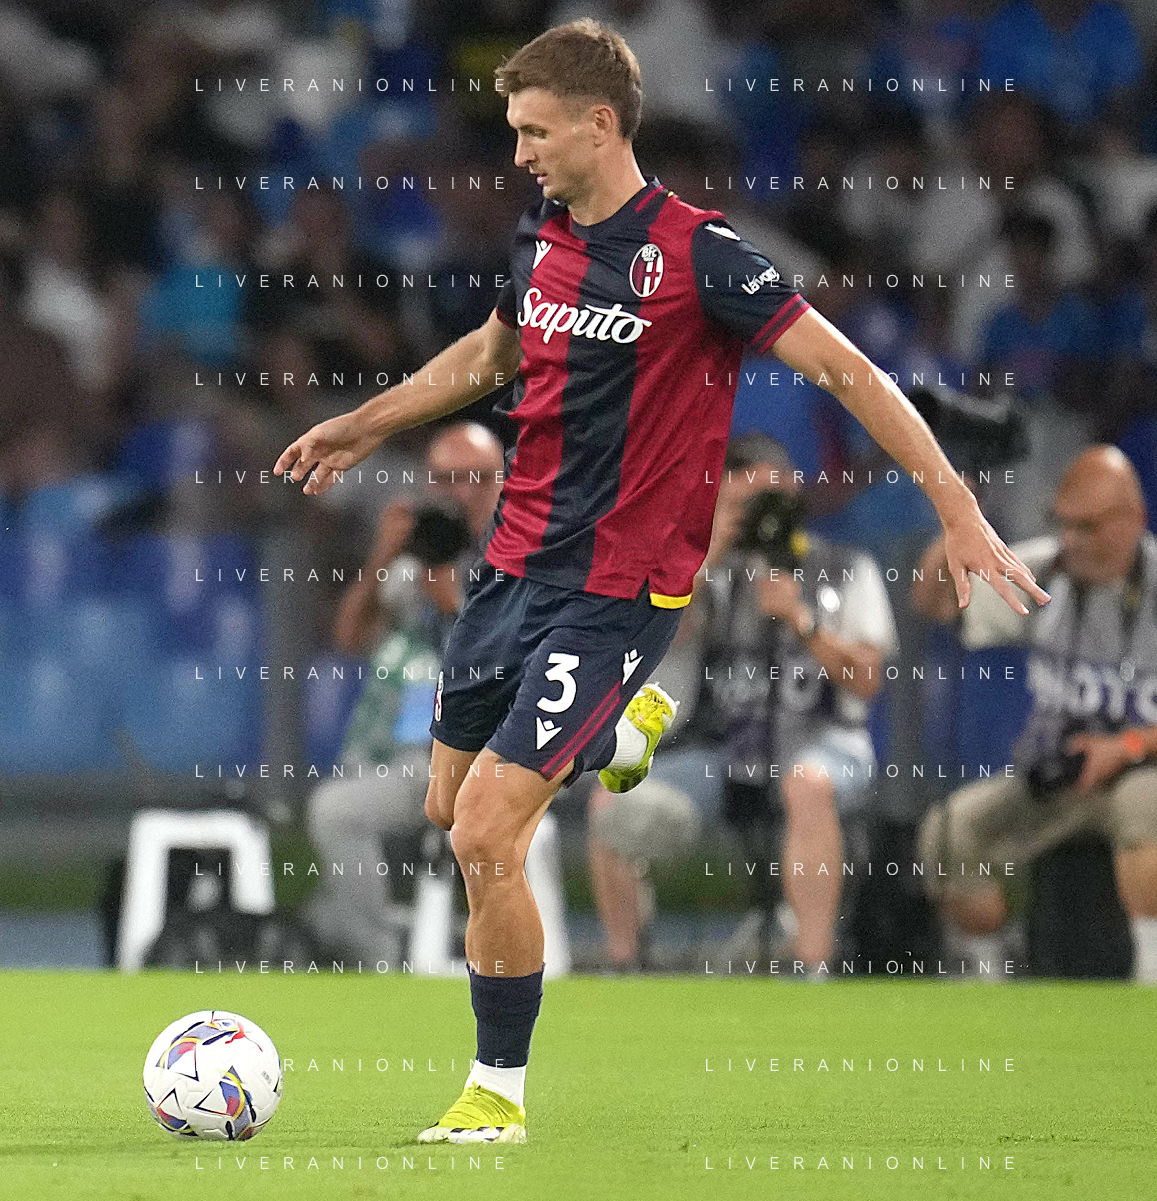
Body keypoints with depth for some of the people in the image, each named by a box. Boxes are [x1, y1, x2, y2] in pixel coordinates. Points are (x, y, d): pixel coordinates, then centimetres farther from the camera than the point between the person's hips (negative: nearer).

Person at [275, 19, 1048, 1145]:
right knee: (449, 804, 18)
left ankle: (498, 1092, 3)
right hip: (512, 563, 7)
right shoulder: (539, 239, 4)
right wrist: (362, 426, 31)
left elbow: (846, 370, -16)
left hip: (613, 592, -7)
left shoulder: (694, 252, -17)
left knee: (486, 838, -13)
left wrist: (957, 510, -21)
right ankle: (627, 726, 42)